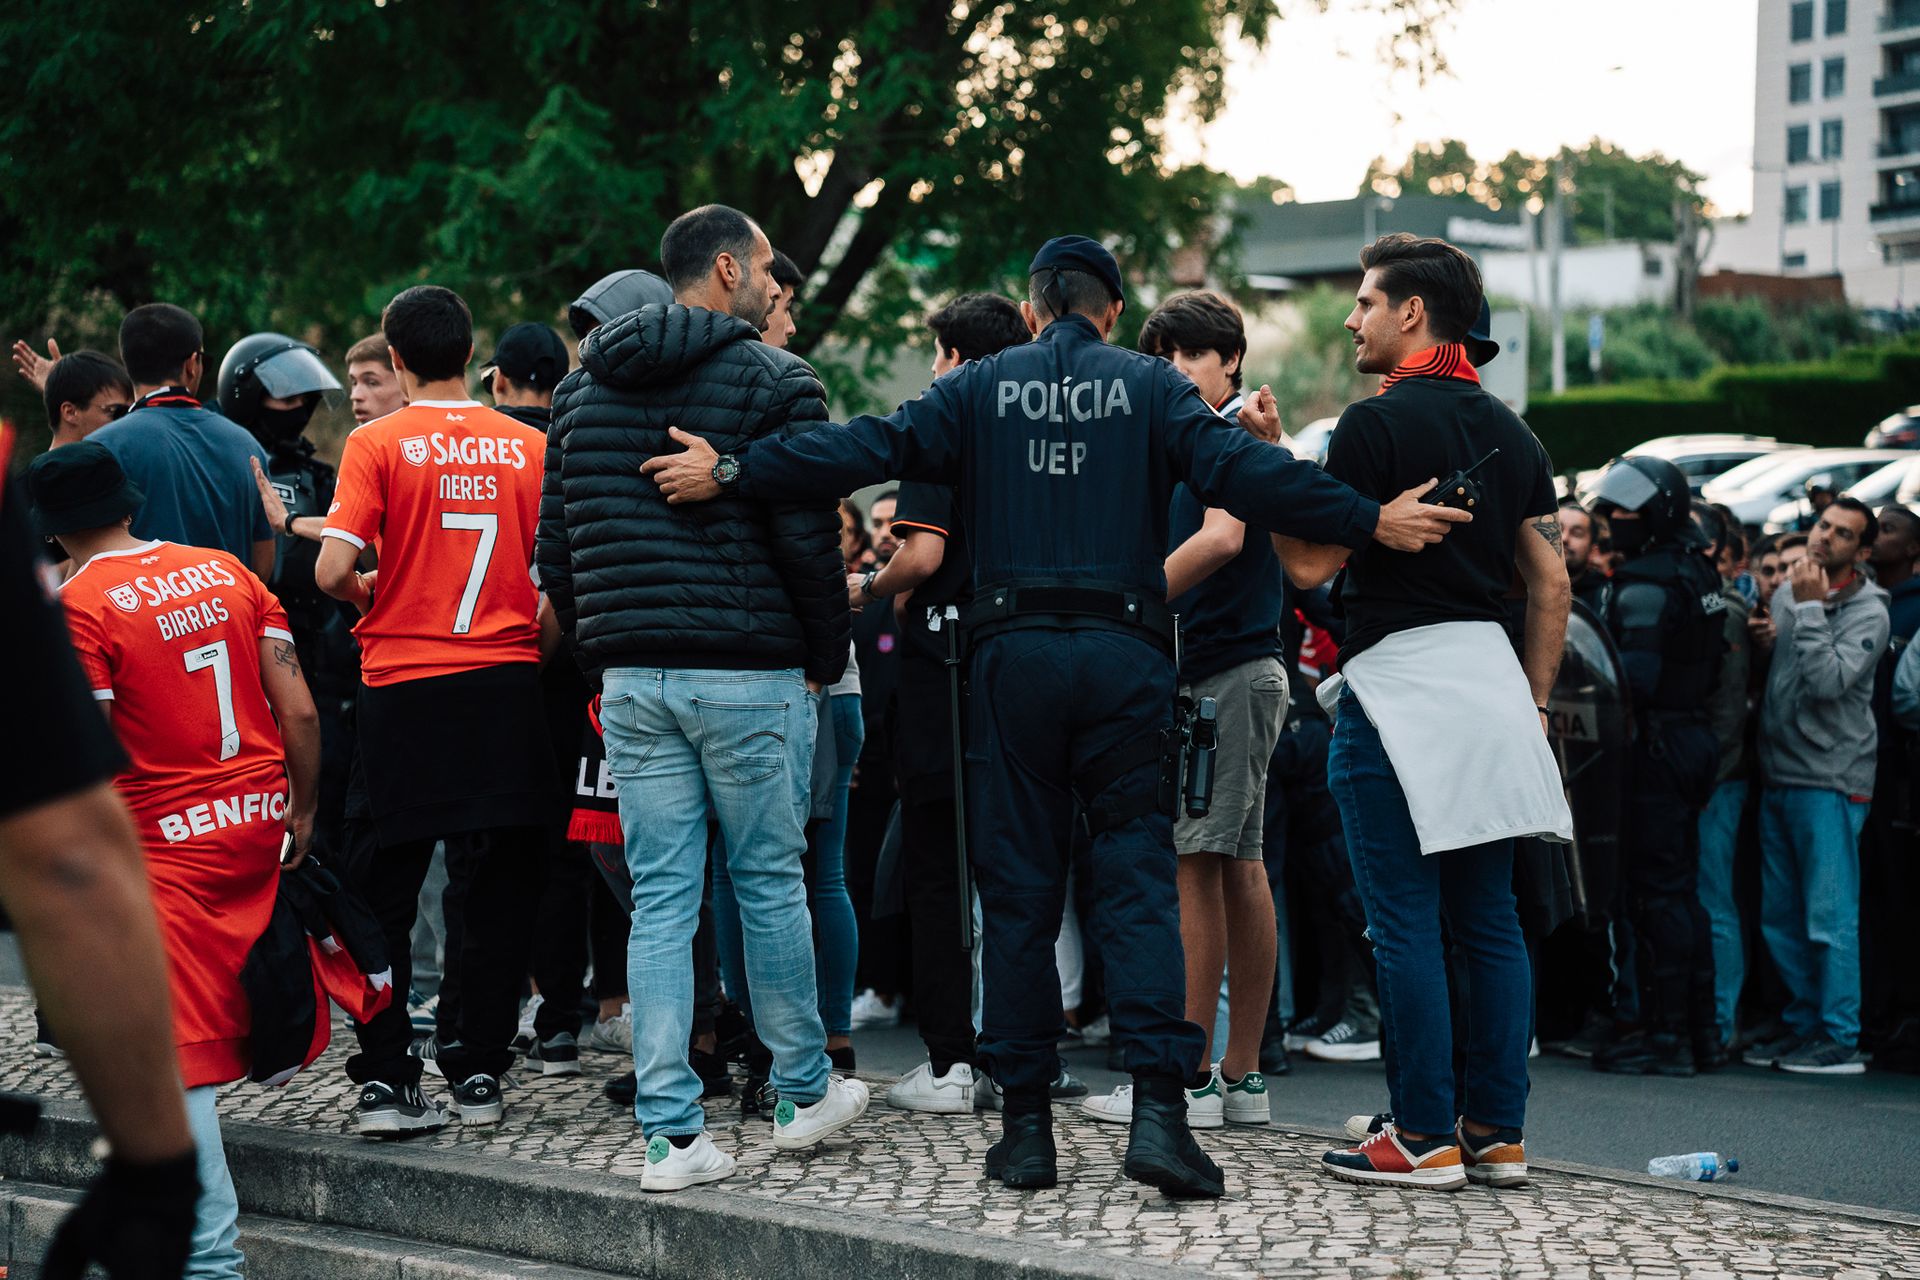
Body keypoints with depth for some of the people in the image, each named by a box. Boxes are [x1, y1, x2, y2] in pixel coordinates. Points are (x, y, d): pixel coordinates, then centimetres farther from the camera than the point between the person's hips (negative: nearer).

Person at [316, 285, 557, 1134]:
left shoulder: (377, 443, -4)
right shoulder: (529, 446, 3)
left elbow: (332, 570, -12)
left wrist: (367, 595, 8)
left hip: (402, 688, -1)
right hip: (506, 682, 2)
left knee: (384, 889, 6)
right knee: (494, 890, 8)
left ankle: (385, 1080, 4)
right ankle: (480, 1072, 10)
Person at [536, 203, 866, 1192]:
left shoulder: (582, 389, 13)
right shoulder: (773, 381, -6)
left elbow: (556, 549, 13)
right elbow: (809, 539, -10)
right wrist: (827, 657, 3)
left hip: (631, 680, 4)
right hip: (751, 677, -4)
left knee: (660, 900, 4)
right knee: (770, 883, 9)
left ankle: (670, 1133, 2)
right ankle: (804, 1093, 24)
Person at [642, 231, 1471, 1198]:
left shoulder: (980, 388, 7)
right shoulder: (1152, 388, 4)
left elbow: (867, 450, 0)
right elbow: (1240, 471, -7)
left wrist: (729, 475, 5)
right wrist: (1369, 521, -6)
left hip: (1015, 654, 1)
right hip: (1126, 654, -1)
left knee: (1017, 890, 7)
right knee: (1139, 881, 2)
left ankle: (1026, 1121, 9)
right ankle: (1158, 1108, -10)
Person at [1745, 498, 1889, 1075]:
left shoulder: (1867, 612, -7)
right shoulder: (1785, 593, 11)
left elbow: (1829, 681, -20)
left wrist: (1810, 609, -18)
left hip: (1830, 779, -7)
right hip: (1777, 775, 7)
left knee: (1830, 917, -7)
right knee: (1781, 918, 11)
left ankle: (1840, 1039, -3)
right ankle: (1803, 1025, 21)